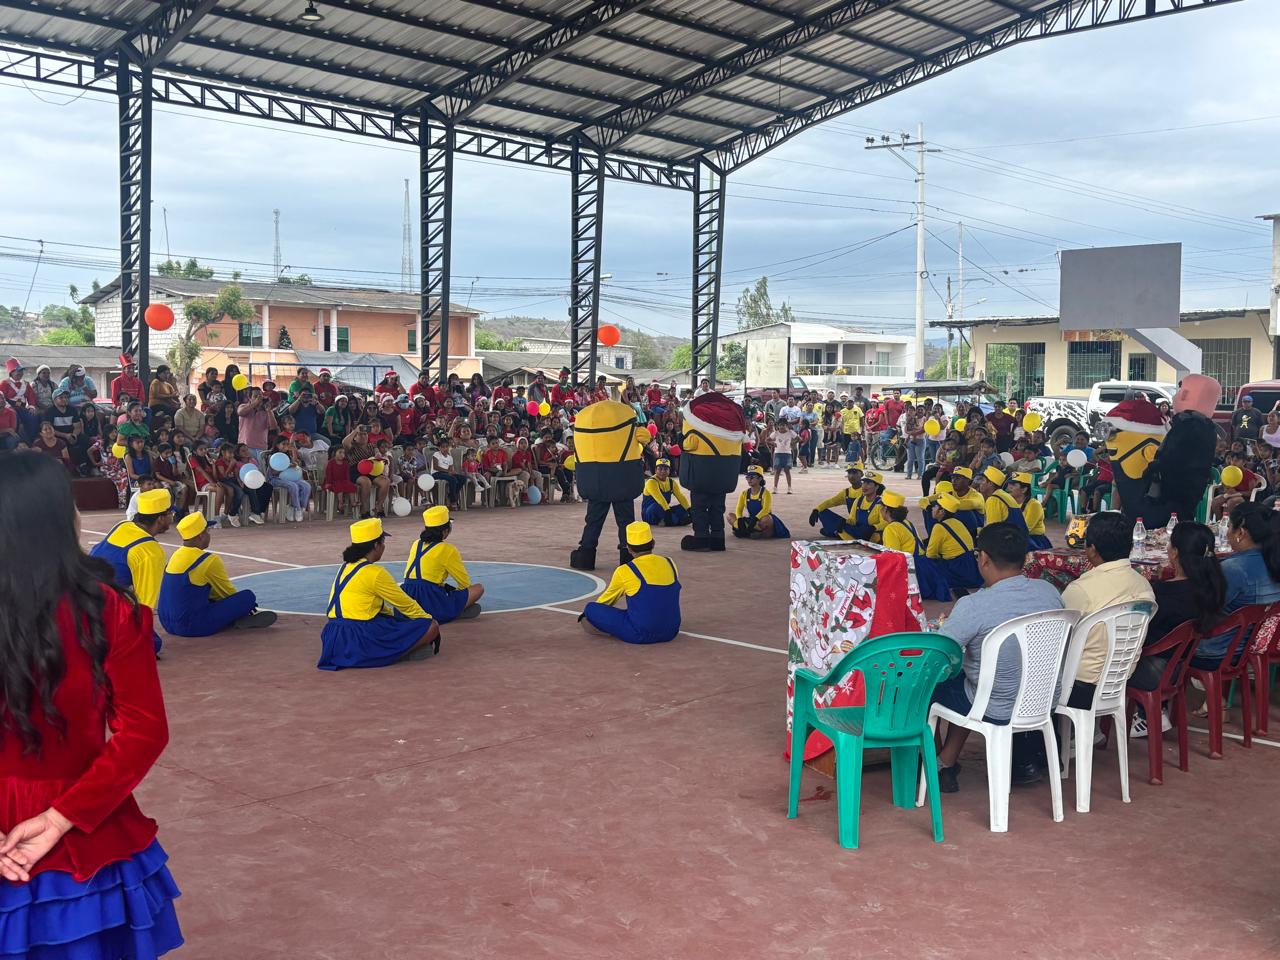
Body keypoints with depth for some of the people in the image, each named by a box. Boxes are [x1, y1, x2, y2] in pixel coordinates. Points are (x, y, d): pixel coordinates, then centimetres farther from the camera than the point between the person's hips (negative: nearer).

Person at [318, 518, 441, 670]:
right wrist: (427, 618, 14)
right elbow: (406, 604, 0)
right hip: (361, 642, -9)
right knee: (432, 627, -6)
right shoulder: (374, 572, -12)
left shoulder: (345, 567, 13)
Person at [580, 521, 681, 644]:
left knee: (591, 608, 3)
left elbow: (604, 602, 9)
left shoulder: (624, 571, -9)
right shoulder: (670, 563, 3)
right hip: (671, 632, 5)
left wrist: (588, 612, 30)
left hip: (640, 635, -5)